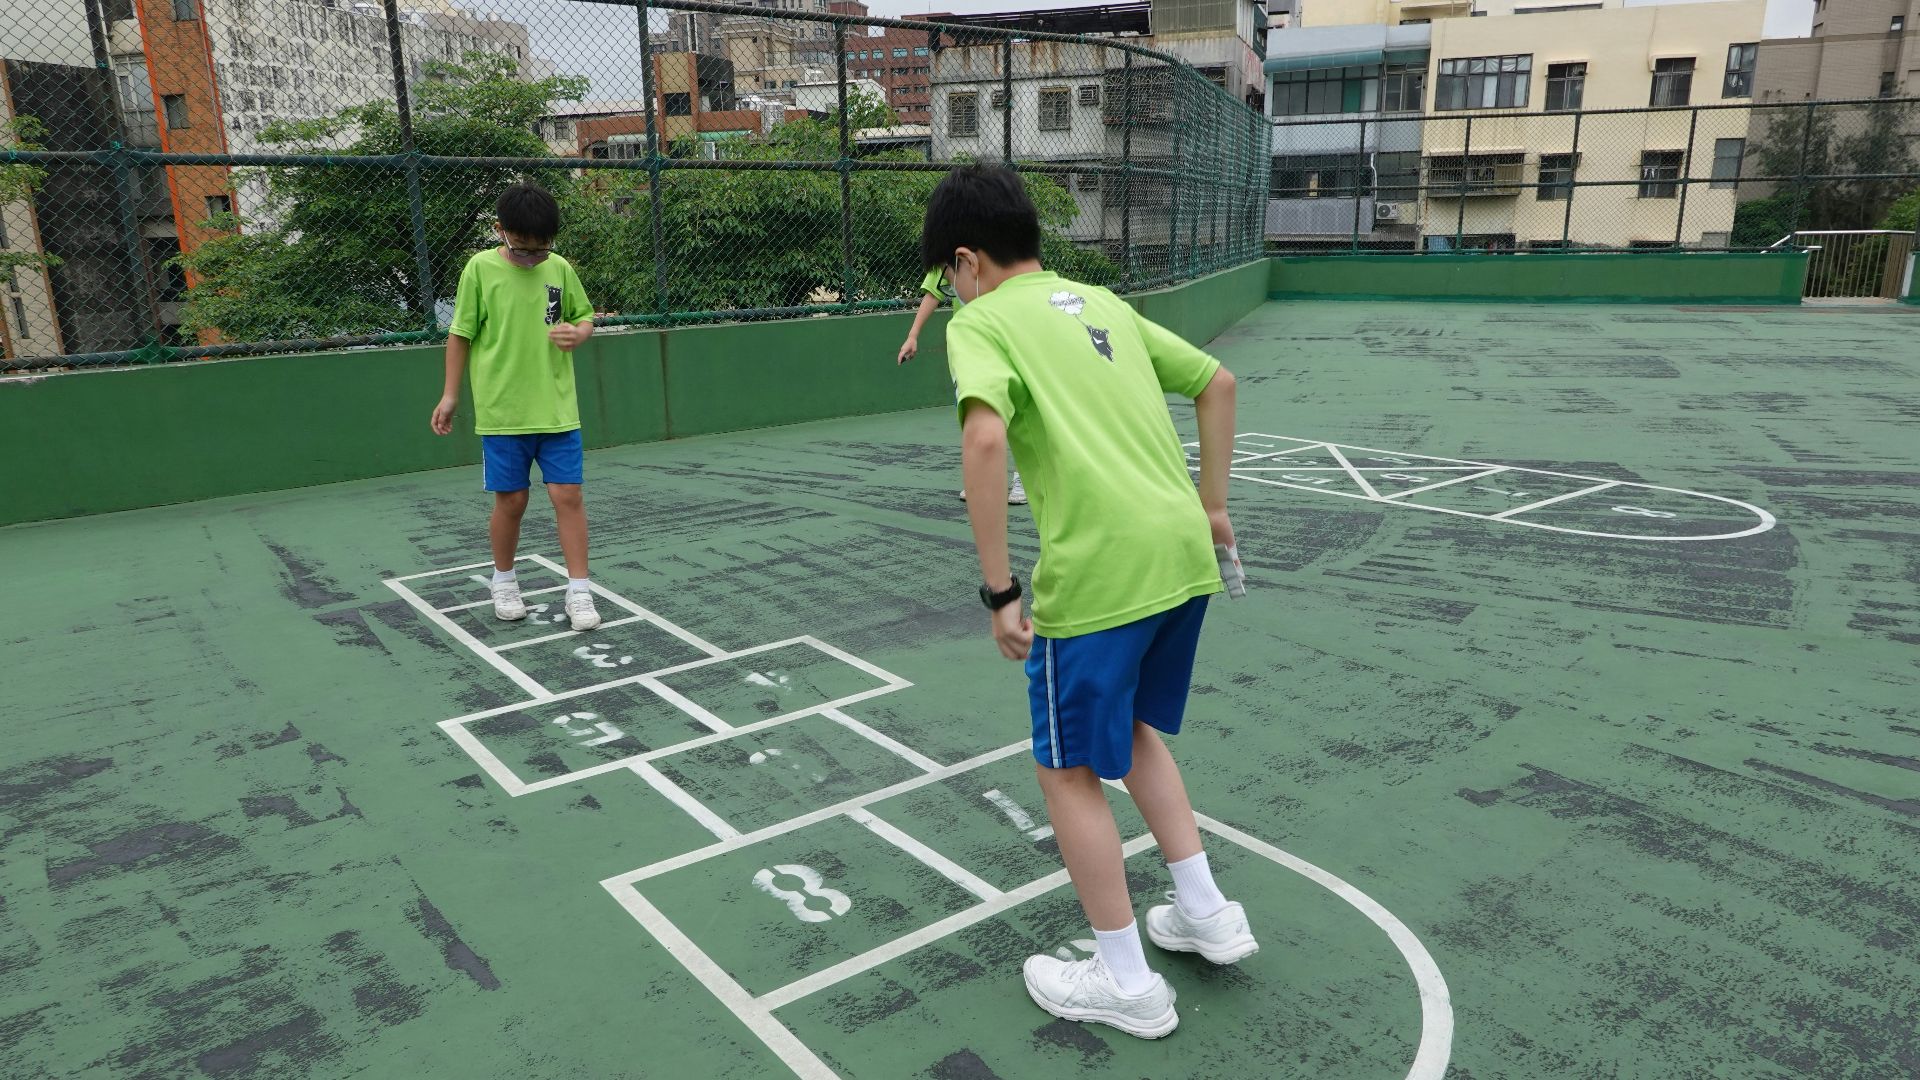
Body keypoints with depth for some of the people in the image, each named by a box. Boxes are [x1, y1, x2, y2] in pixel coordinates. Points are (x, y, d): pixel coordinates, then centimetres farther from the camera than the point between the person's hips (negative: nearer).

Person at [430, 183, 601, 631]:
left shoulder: (560, 269, 2)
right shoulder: (480, 269, -4)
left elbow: (585, 315, 14)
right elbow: (460, 335, 2)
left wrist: (578, 333, -10)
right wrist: (450, 395, 2)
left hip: (557, 410, 2)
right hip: (502, 413, -1)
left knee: (568, 495, -2)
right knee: (511, 501, 7)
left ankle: (578, 592, 6)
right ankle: (504, 581, 29)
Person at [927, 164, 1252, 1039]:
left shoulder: (980, 321, -3)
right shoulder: (1102, 301, 18)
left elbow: (985, 441, -22)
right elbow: (1218, 384, 22)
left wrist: (999, 591, -17)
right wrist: (1210, 507, 27)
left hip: (1098, 574, -7)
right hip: (1184, 554, 8)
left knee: (1069, 769, 11)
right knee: (1133, 729, 28)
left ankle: (1126, 981, 23)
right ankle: (1207, 914, 34)